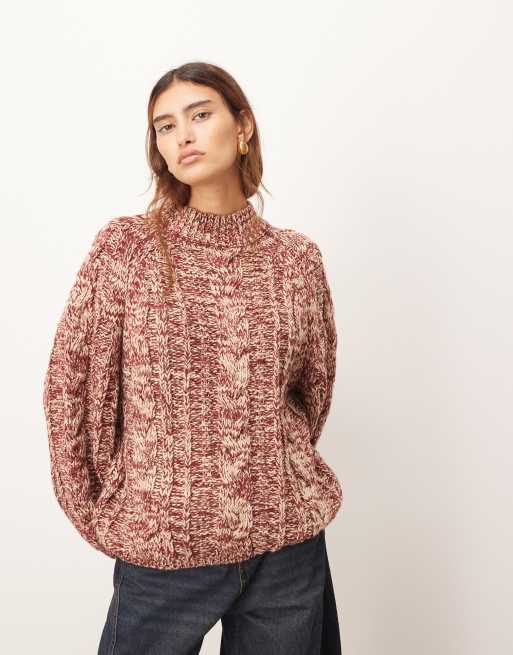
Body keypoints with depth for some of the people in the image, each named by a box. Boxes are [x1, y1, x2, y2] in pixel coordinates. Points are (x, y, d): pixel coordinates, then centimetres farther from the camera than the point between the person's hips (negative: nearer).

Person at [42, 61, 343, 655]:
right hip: (162, 543, -1)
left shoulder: (296, 257, -1)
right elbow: (70, 384, -2)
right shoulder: (125, 245, -6)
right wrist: (100, 512, 2)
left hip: (289, 543, 2)